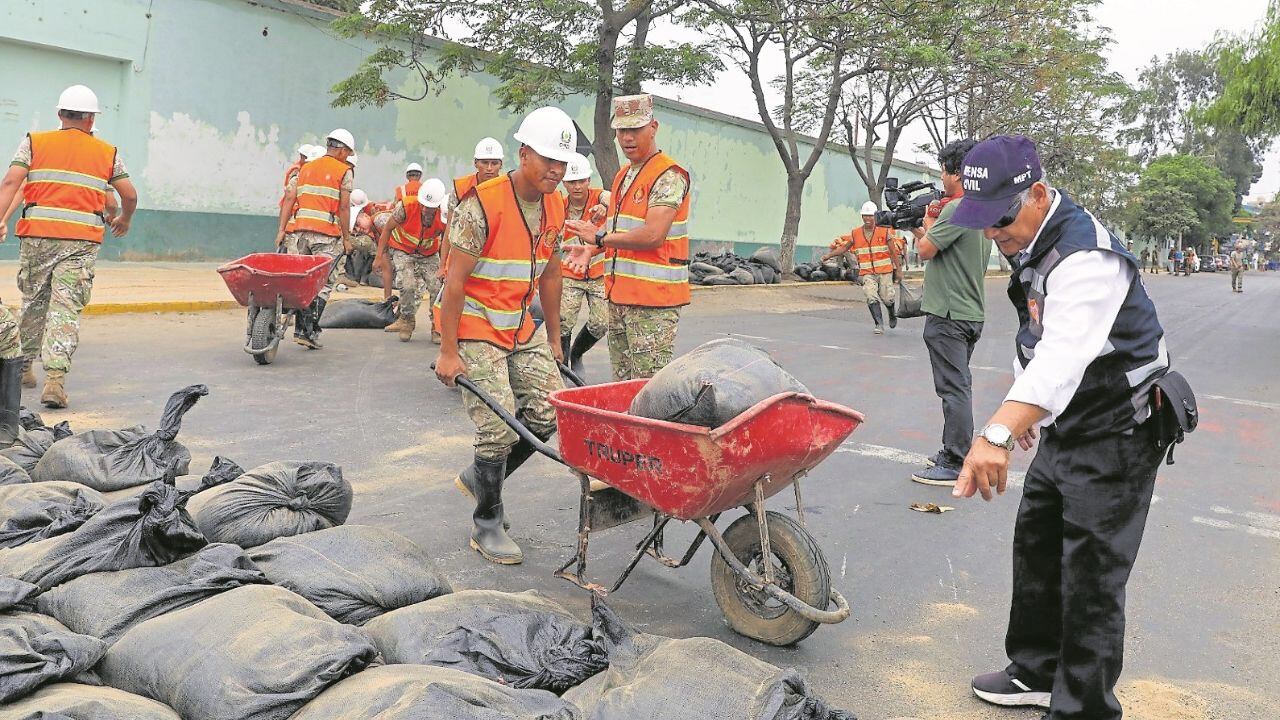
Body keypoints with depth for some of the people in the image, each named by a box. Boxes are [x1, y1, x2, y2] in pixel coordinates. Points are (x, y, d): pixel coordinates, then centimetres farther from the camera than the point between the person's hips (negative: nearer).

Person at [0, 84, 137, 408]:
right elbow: (130, 195, 11)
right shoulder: (107, 153, 11)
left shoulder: (34, 142, 10)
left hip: (37, 235, 1)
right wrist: (124, 220, 30)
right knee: (66, 307, -5)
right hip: (82, 240, -1)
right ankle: (55, 377, -18)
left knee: (33, 301, 17)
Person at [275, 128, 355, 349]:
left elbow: (289, 198, 9)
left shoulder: (306, 168, 19)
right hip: (327, 234, -5)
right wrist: (347, 238, 1)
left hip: (300, 231, 5)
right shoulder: (344, 171, 3)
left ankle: (300, 329, 9)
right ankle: (310, 331, -2)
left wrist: (281, 230, 7)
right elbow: (344, 207, -4)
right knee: (323, 284, 3)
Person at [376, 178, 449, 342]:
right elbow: (388, 229, -14)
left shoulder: (444, 215, -26)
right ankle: (407, 322, 5)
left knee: (437, 288, -10)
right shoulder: (406, 206, -30)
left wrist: (442, 267, -17)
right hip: (403, 250, -2)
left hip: (429, 253, 2)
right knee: (408, 286, -19)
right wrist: (379, 256, -9)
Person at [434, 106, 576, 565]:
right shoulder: (482, 204, -19)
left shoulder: (555, 207, 3)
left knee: (549, 415, 3)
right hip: (474, 327, -7)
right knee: (499, 427, -9)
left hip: (520, 327, 7)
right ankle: (487, 525, 11)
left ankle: (480, 477, 25)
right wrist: (448, 351, -19)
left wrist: (554, 338, 16)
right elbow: (455, 280, -19)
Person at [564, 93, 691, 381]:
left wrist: (600, 237, -12)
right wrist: (591, 250, 7)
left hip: (653, 302, -9)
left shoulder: (668, 175, -11)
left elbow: (652, 236, -22)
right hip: (619, 296, 9)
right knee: (622, 384, 15)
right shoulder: (623, 176, 19)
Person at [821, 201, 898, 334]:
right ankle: (879, 324, -9)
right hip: (867, 273, 1)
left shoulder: (884, 231, 0)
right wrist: (828, 255, 5)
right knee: (872, 297, -14)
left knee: (887, 298, 1)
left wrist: (898, 268, 1)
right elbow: (844, 248, 14)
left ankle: (892, 315, 34)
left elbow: (893, 252, 3)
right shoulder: (856, 233, 6)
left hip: (884, 271, -1)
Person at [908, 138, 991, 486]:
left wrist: (928, 223, 2)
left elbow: (926, 250, -15)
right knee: (960, 385, 17)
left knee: (954, 388, -6)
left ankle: (956, 466, -2)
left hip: (949, 315, -10)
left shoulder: (956, 209, -18)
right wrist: (916, 228, 22)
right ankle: (955, 451, 28)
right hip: (972, 313, 10)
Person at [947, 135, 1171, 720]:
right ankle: (1037, 672, 37)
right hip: (1066, 430, 10)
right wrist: (1020, 406, 19)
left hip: (1115, 437, -10)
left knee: (1091, 582, -4)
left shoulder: (1085, 256, -29)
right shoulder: (1032, 245, 3)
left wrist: (997, 434, -58)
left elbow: (1064, 354, -45)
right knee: (1035, 549, 19)